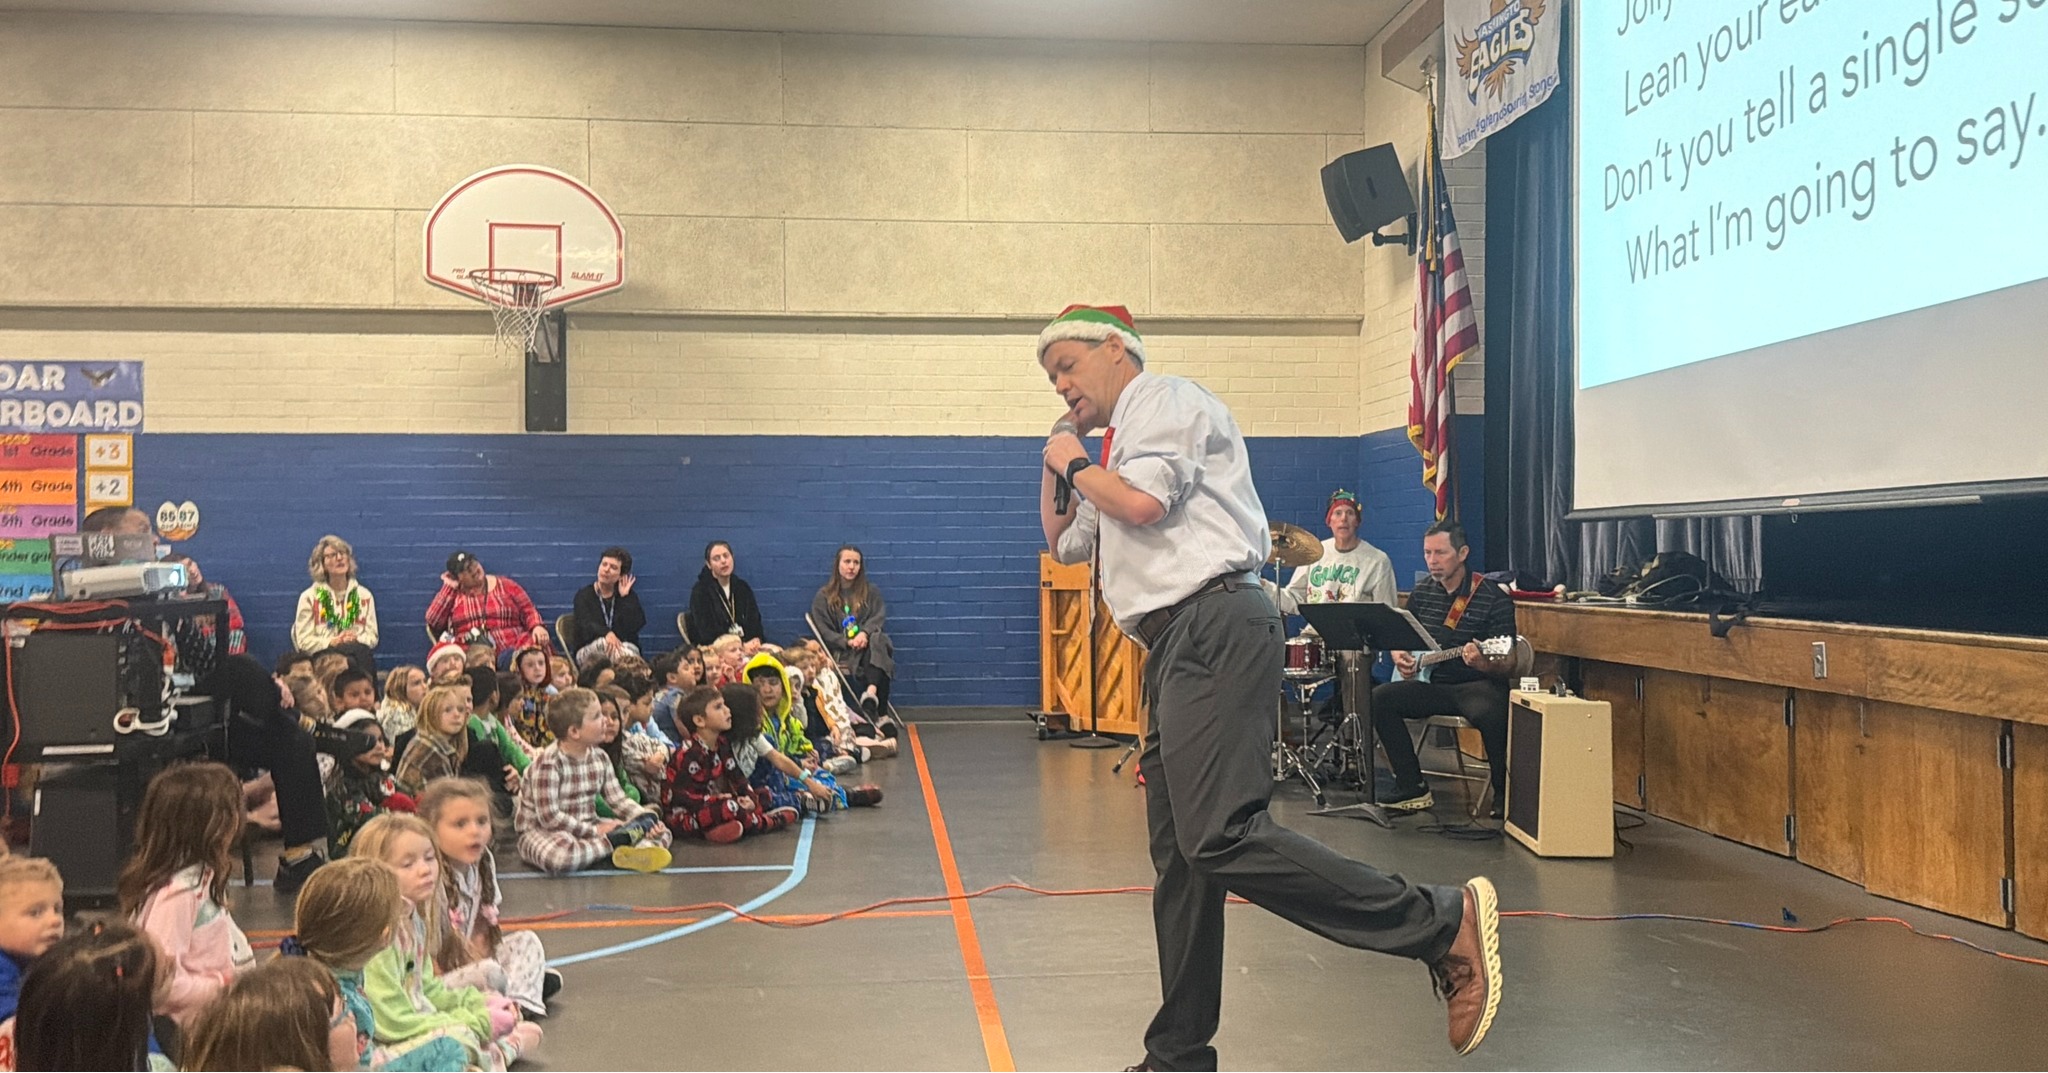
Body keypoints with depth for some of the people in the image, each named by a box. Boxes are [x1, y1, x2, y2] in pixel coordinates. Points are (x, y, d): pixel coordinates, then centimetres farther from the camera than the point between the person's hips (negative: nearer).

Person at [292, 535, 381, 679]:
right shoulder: (309, 597, 10)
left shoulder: (364, 595, 18)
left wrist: (356, 640, -8)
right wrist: (332, 642, -12)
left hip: (359, 652, 3)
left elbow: (372, 636, 13)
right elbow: (304, 640, 2)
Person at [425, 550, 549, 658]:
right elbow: (433, 622, 4)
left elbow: (528, 611, 12)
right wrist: (449, 587, 8)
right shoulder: (452, 594, 17)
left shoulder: (506, 586, 17)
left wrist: (537, 627, -10)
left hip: (512, 648, 0)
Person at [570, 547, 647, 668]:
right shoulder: (584, 595, 6)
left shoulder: (628, 596, 11)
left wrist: (625, 597, -7)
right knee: (606, 643, -37)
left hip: (625, 648, 1)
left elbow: (636, 625, -8)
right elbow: (586, 624, -15)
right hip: (588, 651, -1)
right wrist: (606, 633, -36)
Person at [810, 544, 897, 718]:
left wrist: (865, 633, -21)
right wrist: (847, 643, -15)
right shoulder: (823, 596, 11)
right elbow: (823, 630, 2)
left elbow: (879, 617, 1)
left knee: (878, 641, -37)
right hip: (840, 652, -1)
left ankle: (871, 692, -59)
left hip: (867, 645, 1)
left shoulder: (871, 591, 17)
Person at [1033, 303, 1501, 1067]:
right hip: (1179, 647, 10)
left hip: (1213, 628, -10)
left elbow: (1142, 501, -15)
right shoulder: (1118, 451, 29)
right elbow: (1063, 542, 38)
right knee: (1179, 859, 10)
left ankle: (1443, 923, -19)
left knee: (1221, 837, -23)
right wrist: (1056, 452, 28)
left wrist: (1076, 462, 4)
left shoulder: (1168, 401, 1)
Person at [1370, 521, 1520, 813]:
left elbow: (1508, 664, -11)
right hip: (1431, 684, 5)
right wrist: (1399, 656, 1)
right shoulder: (1422, 592, 9)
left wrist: (1485, 664, -33)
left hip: (1478, 683, -5)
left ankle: (1503, 794, -13)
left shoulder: (1494, 598, -8)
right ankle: (1413, 788, -9)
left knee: (1490, 713, -38)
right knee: (1378, 699, -18)